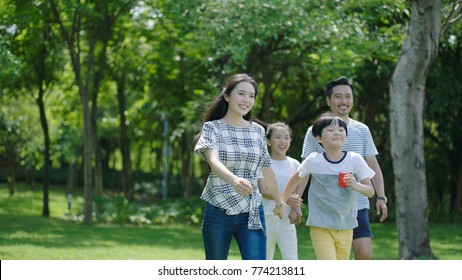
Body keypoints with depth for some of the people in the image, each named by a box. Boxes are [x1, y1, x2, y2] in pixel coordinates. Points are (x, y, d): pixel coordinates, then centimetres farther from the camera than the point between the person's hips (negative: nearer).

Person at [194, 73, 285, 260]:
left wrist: (279, 202, 28)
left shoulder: (258, 131, 7)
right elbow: (213, 160, -23)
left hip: (251, 213, 2)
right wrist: (234, 180, -43)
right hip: (219, 211, -2)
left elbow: (267, 169, 19)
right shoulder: (212, 127, -4)